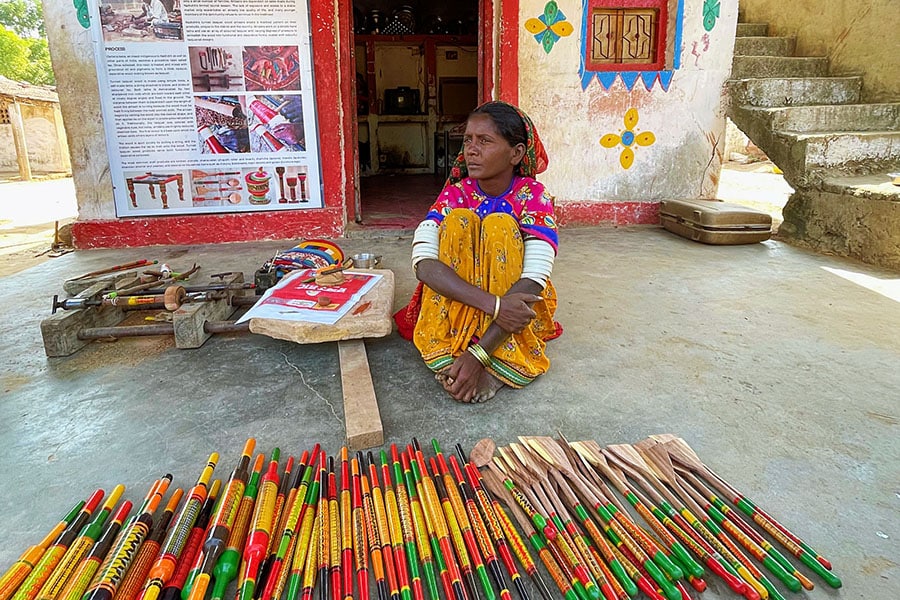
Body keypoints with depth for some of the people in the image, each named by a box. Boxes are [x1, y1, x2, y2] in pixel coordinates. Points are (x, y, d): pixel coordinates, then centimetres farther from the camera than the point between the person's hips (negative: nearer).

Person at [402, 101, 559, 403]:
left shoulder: (533, 196, -14)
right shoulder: (456, 193, -8)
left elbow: (533, 281, -26)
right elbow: (422, 261, -24)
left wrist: (478, 355, -35)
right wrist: (493, 304, -39)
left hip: (516, 306, -1)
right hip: (456, 306, 1)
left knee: (500, 226, -24)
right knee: (458, 221, -21)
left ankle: (498, 365, -28)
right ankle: (448, 353, -25)